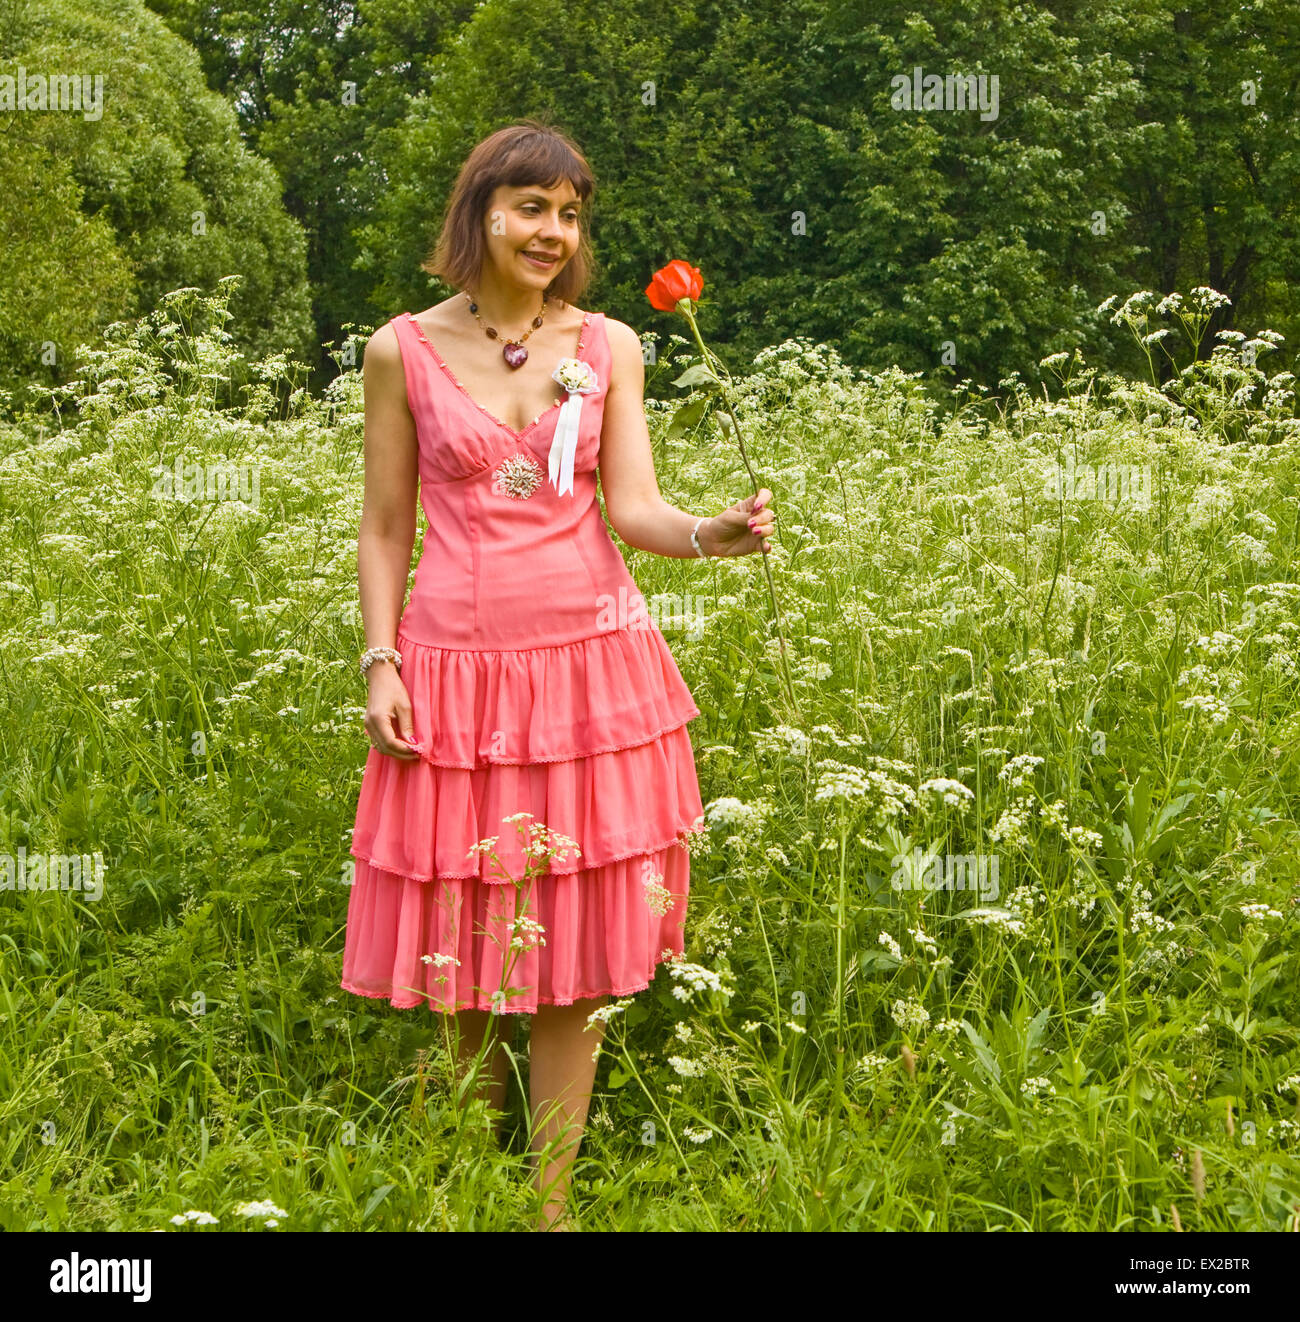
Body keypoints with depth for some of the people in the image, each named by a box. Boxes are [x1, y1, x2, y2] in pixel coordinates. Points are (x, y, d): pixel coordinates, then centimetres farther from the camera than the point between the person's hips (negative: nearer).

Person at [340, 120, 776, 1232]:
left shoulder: (608, 346, 4)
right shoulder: (404, 350, 2)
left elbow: (633, 509, -4)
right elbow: (384, 527, 5)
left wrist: (711, 534, -24)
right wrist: (381, 663, -4)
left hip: (592, 667, 1)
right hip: (454, 670, -1)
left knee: (575, 948, 3)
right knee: (466, 944, 6)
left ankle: (553, 1198, 14)